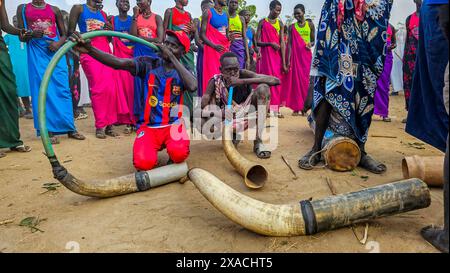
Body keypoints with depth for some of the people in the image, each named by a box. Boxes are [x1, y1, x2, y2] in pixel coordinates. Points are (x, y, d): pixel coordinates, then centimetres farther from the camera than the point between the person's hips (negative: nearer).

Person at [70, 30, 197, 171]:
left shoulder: (183, 72, 1)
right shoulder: (149, 64, 0)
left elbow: (193, 87, -24)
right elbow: (119, 63, -16)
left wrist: (171, 57, -19)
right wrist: (90, 49, -33)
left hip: (173, 124, 0)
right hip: (149, 126, 1)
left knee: (179, 153, -32)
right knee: (144, 162, -23)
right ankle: (156, 146, 14)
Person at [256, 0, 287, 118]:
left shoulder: (280, 24, 10)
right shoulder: (262, 22, 6)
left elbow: (282, 43, 3)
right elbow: (257, 41, 1)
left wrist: (284, 63, -3)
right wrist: (270, 43, -14)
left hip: (277, 56, 2)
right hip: (265, 55, -2)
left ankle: (276, 109, 2)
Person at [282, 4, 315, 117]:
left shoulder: (310, 24, 8)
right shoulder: (292, 27, 7)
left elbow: (314, 40, 11)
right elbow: (289, 44, 2)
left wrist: (311, 44, -13)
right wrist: (288, 60, -6)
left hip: (306, 55, 0)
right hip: (295, 55, 0)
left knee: (304, 80, -2)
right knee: (295, 79, -3)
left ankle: (303, 107, 4)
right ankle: (296, 107, 1)